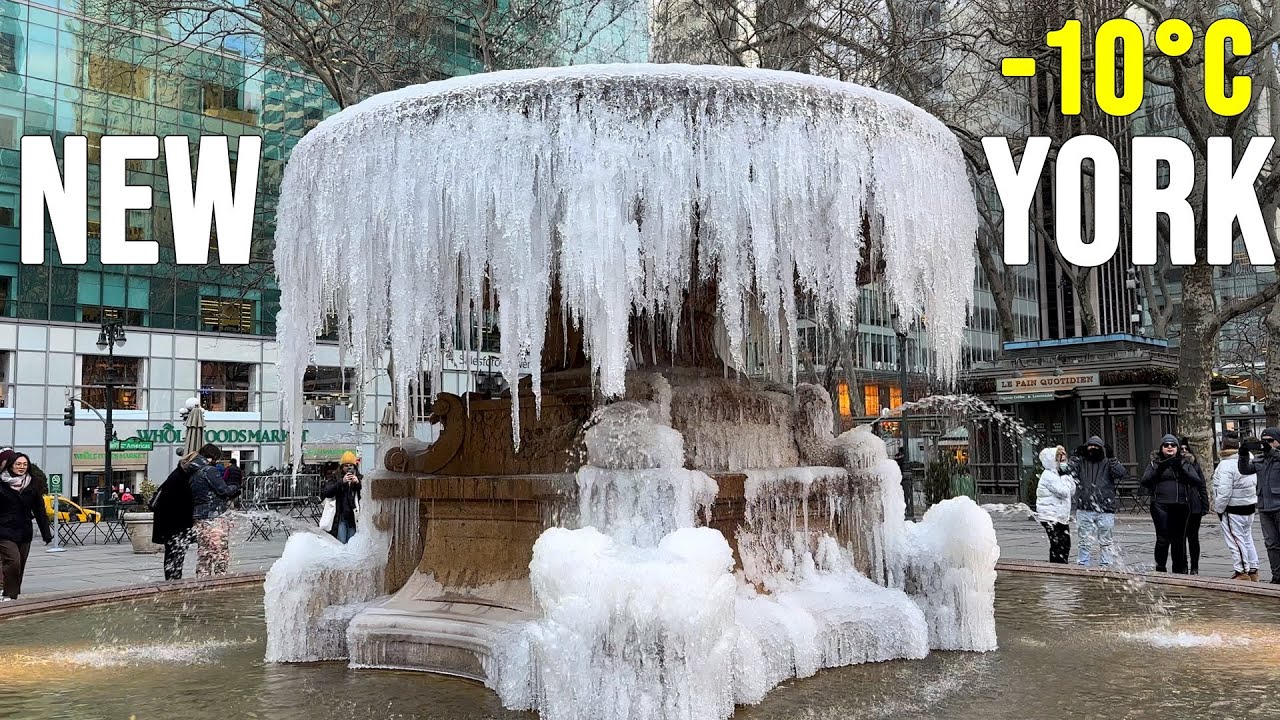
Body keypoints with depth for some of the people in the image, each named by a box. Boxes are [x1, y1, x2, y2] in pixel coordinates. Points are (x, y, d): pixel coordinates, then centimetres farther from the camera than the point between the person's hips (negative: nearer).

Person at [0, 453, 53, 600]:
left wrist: (46, 533, 5)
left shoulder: (33, 485, 6)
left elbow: (40, 511, 9)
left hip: (24, 533, 4)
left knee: (20, 566, 7)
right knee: (13, 562, -16)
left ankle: (14, 594, 19)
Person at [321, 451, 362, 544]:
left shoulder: (359, 478, 9)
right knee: (340, 544, -6)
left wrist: (358, 483, -14)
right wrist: (341, 482, -16)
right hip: (340, 517, -1)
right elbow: (326, 493, -7)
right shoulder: (336, 478, 6)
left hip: (354, 517, 1)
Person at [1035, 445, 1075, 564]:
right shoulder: (1049, 475, -15)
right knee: (1057, 545, -9)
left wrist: (1068, 475, 6)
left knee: (1066, 544, 9)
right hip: (1051, 517, -10)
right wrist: (1065, 476, -12)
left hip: (1061, 517, 10)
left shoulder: (1056, 474, 16)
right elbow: (1063, 491, -21)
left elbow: (1072, 490, 16)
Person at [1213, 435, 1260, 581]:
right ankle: (1253, 570, 21)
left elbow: (1224, 491, -22)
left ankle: (1242, 572, 1)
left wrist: (1219, 508, -12)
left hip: (1232, 510, -9)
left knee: (1235, 541, -1)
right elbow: (1255, 485, 15)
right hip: (1249, 506, 9)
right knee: (1247, 539, 17)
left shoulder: (1226, 465, -18)